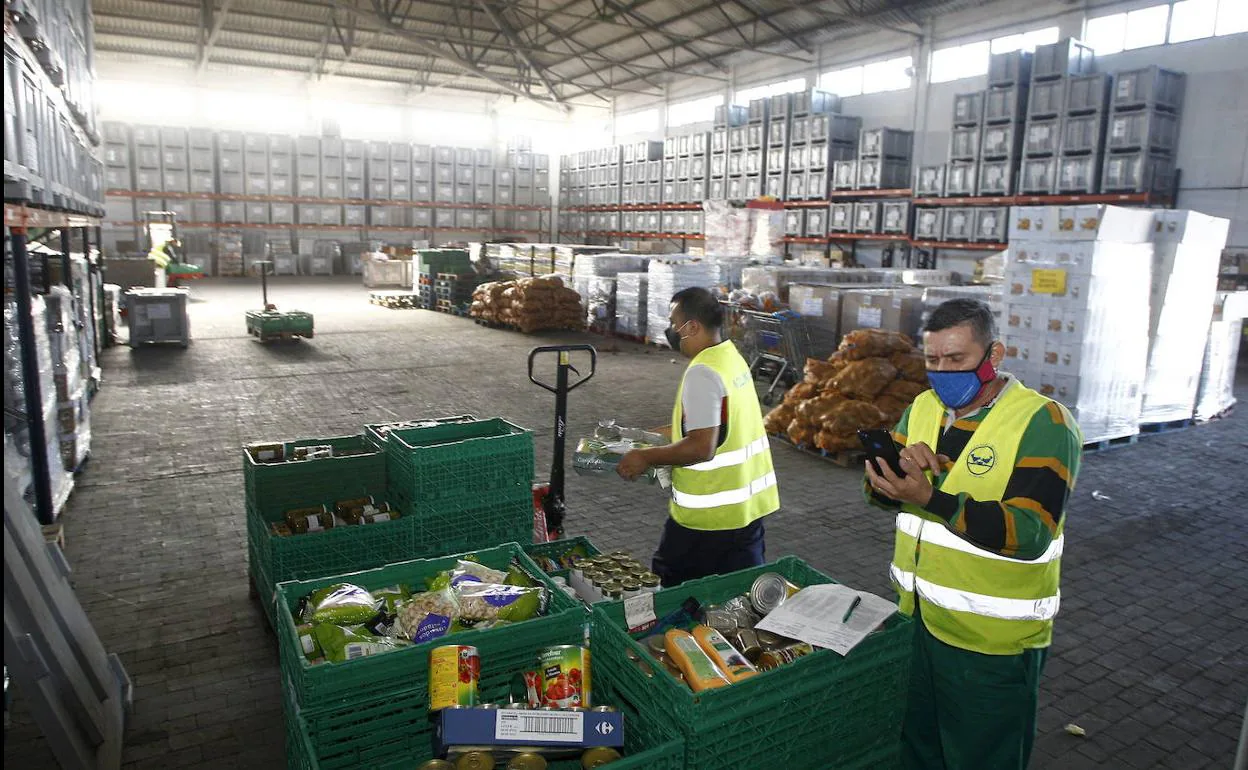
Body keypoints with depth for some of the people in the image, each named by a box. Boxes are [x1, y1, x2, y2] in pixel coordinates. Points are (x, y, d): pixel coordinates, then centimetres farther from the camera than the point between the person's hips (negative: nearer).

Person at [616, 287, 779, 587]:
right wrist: (670, 431, 18)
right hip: (749, 504, 9)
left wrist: (647, 457, -17)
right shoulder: (733, 357, 6)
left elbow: (702, 447, -28)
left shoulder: (702, 374, -23)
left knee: (671, 591, 9)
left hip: (709, 514, -9)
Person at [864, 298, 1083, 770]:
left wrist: (931, 498, -35)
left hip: (991, 646, -5)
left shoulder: (1043, 423, -17)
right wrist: (893, 476, -22)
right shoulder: (925, 407, 2)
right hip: (917, 622, 6)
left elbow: (1030, 533, -26)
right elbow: (880, 493, 1)